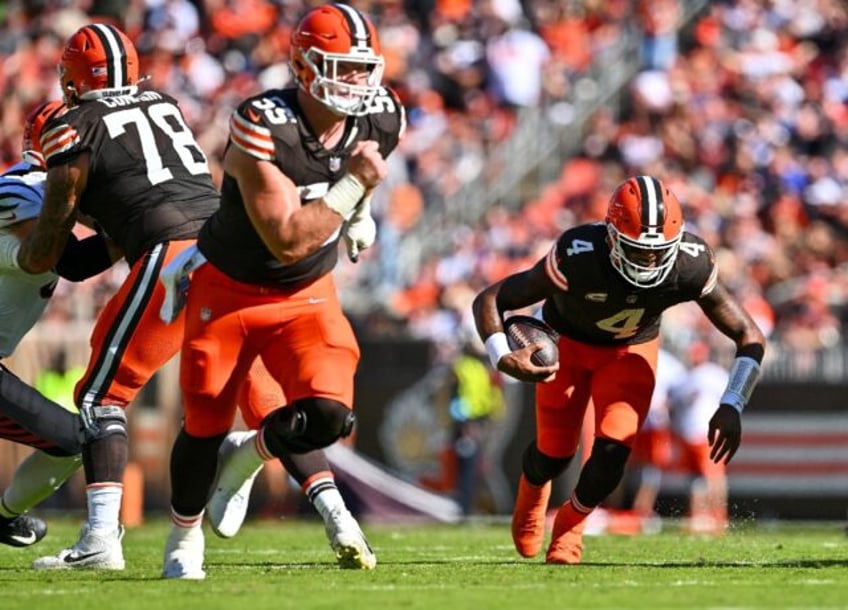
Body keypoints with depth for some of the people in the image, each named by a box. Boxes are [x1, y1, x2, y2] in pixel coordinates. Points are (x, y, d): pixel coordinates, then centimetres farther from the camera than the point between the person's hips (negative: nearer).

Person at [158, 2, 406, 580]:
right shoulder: (264, 127, -30)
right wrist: (352, 185, -30)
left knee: (328, 414, -16)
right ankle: (185, 537, 32)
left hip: (308, 294, 4)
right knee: (206, 425, 5)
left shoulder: (380, 119, -12)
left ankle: (247, 457, 18)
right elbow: (288, 239, -30)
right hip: (231, 289, -4)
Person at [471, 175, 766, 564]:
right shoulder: (578, 258, -40)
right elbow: (489, 300, -31)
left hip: (632, 349, 1)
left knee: (612, 453, -13)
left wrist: (731, 407, -37)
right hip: (568, 342, -1)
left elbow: (749, 337, -23)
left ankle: (571, 521, 21)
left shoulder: (690, 265, -33)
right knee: (555, 453, 5)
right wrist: (503, 359, -49)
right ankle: (532, 491, 45)